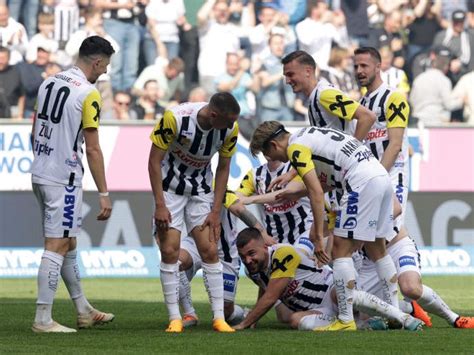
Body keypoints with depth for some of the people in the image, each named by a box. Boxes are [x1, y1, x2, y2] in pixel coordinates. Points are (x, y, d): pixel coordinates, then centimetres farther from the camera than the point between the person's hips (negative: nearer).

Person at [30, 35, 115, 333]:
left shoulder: (49, 83, 9)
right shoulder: (88, 94, -14)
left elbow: (34, 133, 16)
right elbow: (92, 149, -15)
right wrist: (104, 194, -11)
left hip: (40, 173, 8)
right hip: (64, 179, -8)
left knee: (69, 243, 17)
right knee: (57, 246, -5)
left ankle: (84, 311, 26)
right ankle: (43, 319, -5)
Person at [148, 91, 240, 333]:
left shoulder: (230, 129, -17)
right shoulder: (175, 118, -29)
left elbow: (223, 168, -3)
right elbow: (154, 161, -18)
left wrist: (215, 211, -4)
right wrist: (160, 205, -19)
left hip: (201, 190, 3)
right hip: (170, 188, -3)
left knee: (210, 250, -4)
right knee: (169, 250, -9)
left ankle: (219, 317, -1)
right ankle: (174, 318, -2)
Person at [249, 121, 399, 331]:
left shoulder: (295, 148, -5)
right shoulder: (308, 136, 23)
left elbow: (317, 193, -12)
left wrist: (319, 236, -11)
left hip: (362, 182, -10)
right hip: (382, 175, 10)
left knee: (341, 250, -5)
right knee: (377, 249, 18)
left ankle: (346, 320, -7)